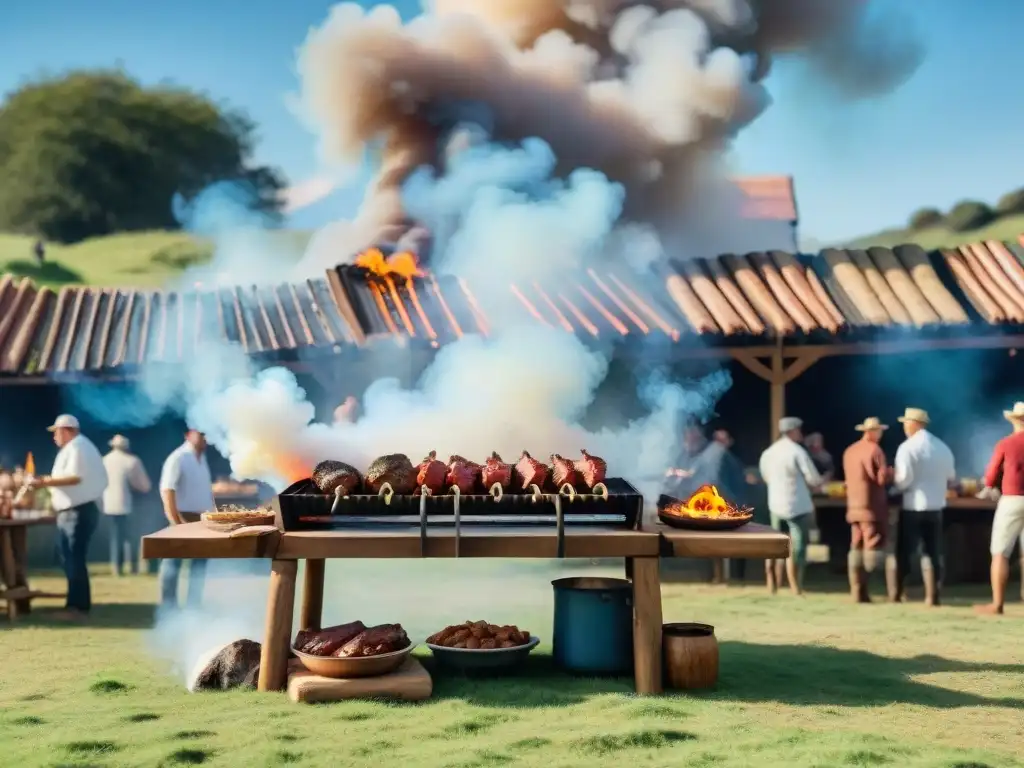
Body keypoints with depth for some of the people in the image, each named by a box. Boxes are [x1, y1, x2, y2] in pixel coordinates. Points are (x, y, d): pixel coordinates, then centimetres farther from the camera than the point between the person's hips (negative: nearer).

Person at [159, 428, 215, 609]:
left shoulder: (202, 458, 12)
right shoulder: (178, 458, -12)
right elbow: (167, 491, -20)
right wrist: (176, 521, -24)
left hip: (202, 518, 8)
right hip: (184, 518, -8)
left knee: (200, 562, 10)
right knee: (173, 561, 0)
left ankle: (194, 605, 19)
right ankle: (168, 606, 7)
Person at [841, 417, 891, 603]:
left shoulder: (849, 451, 14)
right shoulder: (874, 449, -10)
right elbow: (882, 478, -13)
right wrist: (889, 473, 6)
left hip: (854, 506, 7)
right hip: (872, 506, -7)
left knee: (856, 548, 7)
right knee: (873, 546, -4)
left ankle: (857, 590, 6)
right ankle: (862, 589, -8)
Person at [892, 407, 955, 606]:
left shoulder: (907, 447, -12)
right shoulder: (943, 447, 7)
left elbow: (903, 478, -19)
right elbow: (951, 477, 12)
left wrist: (895, 483, 1)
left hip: (912, 506, -5)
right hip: (936, 506, 5)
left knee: (904, 551, 5)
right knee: (932, 552, 9)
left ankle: (897, 594, 7)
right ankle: (932, 596, 5)